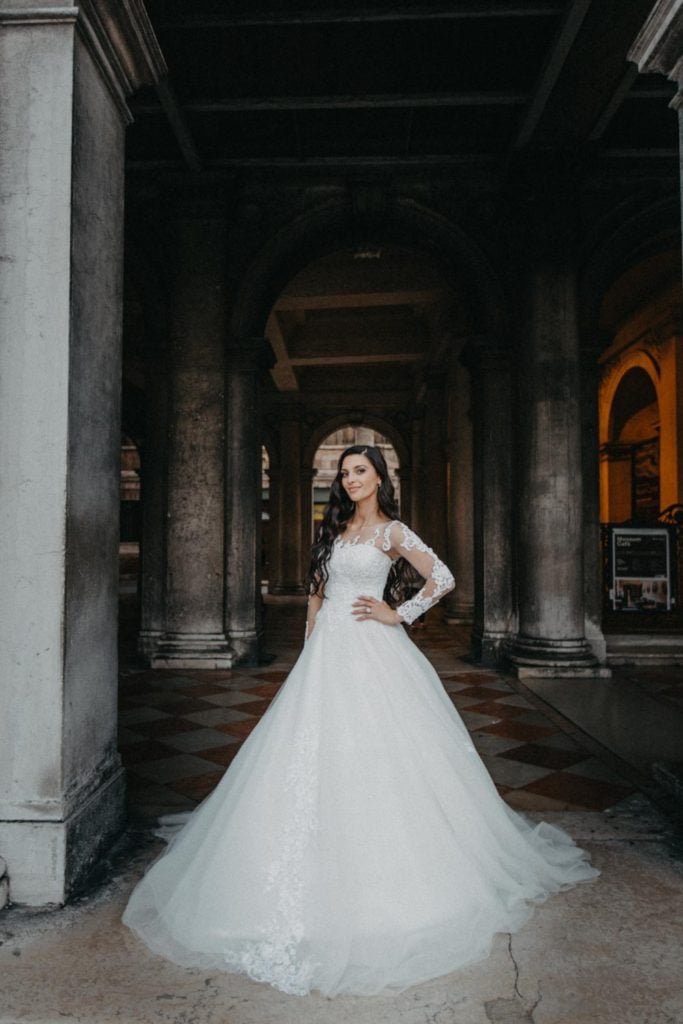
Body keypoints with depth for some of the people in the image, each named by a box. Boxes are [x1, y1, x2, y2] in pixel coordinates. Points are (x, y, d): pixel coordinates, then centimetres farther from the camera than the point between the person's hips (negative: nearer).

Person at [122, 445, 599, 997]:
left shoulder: (391, 531, -3)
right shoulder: (335, 528, 15)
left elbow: (443, 578, -12)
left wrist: (397, 613, -9)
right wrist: (311, 638, 12)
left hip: (371, 651, -6)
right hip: (327, 652, 6)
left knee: (374, 754, -4)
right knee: (316, 753, 5)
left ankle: (389, 877, 14)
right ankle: (318, 876, 19)